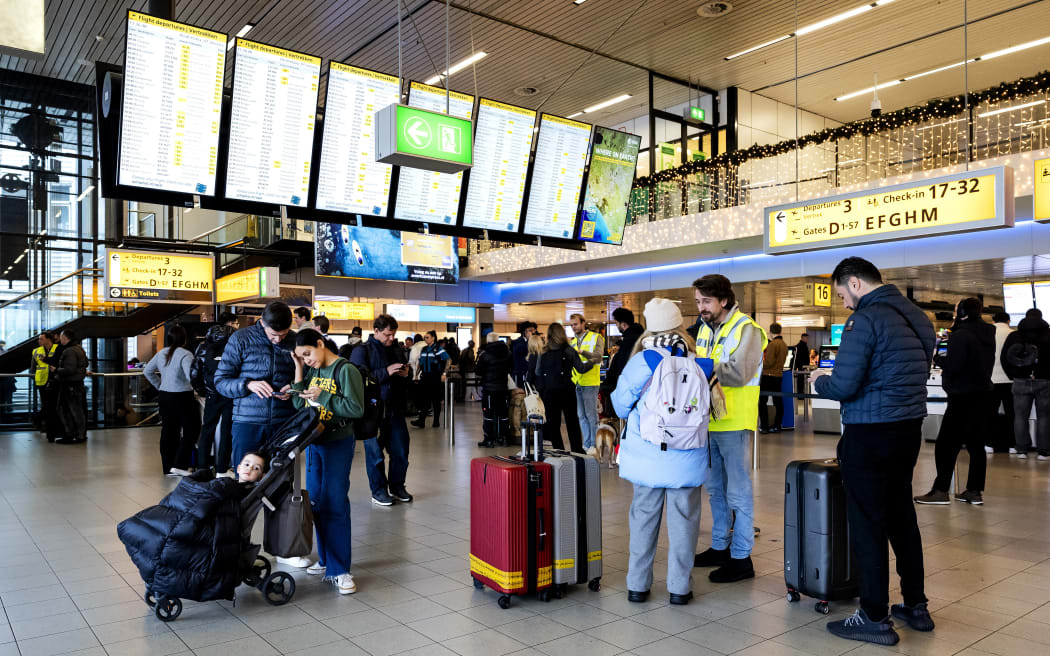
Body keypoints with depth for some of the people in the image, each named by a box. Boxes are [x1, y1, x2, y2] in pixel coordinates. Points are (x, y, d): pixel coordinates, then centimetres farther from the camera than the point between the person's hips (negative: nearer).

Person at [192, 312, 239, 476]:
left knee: (207, 429, 15)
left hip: (212, 395, 3)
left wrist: (201, 391, 14)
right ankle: (222, 470, 5)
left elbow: (194, 372, 3)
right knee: (227, 430, 4)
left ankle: (202, 467, 18)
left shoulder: (205, 344, 5)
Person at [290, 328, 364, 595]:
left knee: (335, 504, -7)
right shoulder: (312, 371, 9)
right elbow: (299, 405, 8)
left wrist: (323, 397, -18)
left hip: (338, 444, -7)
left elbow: (357, 408, -17)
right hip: (314, 442, 7)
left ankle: (339, 570, -1)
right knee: (316, 501, 13)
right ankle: (326, 559, 27)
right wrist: (299, 373, 1)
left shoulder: (346, 370, -12)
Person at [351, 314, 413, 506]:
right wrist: (386, 372, -21)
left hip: (395, 409, 6)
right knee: (375, 452, 3)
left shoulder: (396, 350, 14)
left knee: (401, 450, 9)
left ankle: (397, 486, 25)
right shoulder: (362, 351, -4)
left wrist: (406, 374, 3)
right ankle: (378, 490, 17)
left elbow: (404, 380, 27)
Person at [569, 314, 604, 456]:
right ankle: (586, 444, 16)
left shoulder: (596, 337, 2)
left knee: (591, 415, -2)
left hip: (590, 382, -5)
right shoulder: (572, 340, 16)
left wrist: (581, 351, -22)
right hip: (575, 382, 5)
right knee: (581, 416, 9)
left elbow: (598, 357, -12)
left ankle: (594, 445, 5)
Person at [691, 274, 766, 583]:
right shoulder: (705, 329, 13)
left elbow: (739, 373, -23)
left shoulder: (746, 329, -11)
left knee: (738, 492, 0)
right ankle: (720, 547, 30)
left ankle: (741, 558, 10)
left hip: (734, 423, -8)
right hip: (709, 421, 8)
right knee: (715, 489, 17)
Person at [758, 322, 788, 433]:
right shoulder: (784, 344, 10)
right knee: (778, 401, 10)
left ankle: (764, 426, -3)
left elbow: (769, 362, -18)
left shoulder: (772, 344, -16)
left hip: (768, 375, -8)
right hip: (779, 375, 8)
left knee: (762, 401, -2)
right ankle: (777, 425, 14)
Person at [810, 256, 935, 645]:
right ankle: (916, 606, 29)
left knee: (867, 523, 1)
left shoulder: (864, 319, -16)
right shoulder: (916, 316, 10)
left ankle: (875, 619, 9)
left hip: (870, 434, -8)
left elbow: (843, 387, -21)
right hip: (909, 428, 9)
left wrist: (819, 381, 0)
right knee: (901, 516, 18)